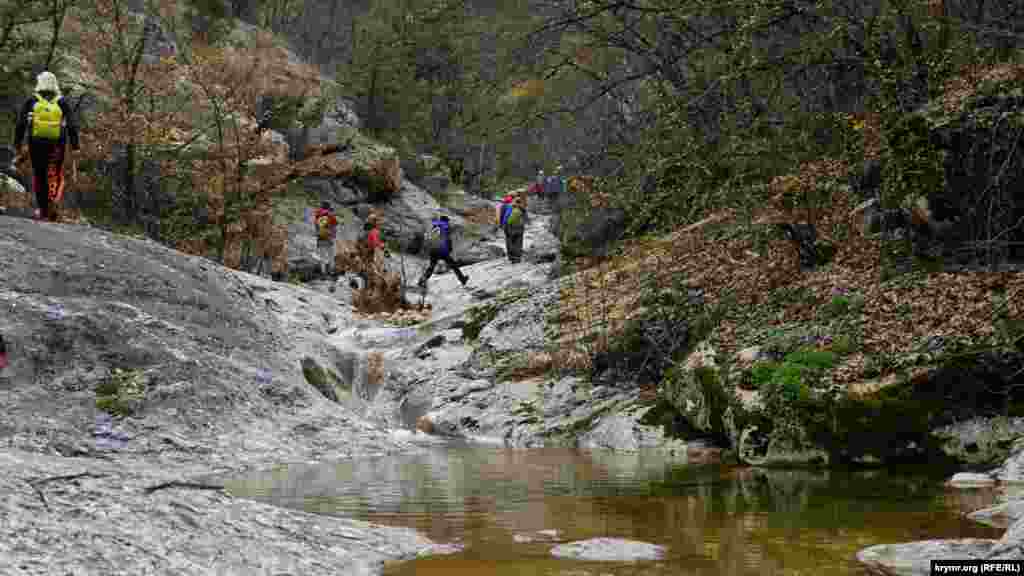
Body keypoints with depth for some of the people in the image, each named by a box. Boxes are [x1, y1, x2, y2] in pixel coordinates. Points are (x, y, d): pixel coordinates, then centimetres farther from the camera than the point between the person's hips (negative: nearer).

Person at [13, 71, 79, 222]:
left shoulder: (31, 102, 5)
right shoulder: (62, 103, 6)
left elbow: (20, 125, 0)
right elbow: (72, 126, 0)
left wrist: (18, 145, 7)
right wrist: (75, 148, 3)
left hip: (36, 144, 0)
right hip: (57, 146, 0)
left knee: (39, 175, 16)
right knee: (55, 176, 4)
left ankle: (41, 208, 16)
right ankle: (53, 201, -24)